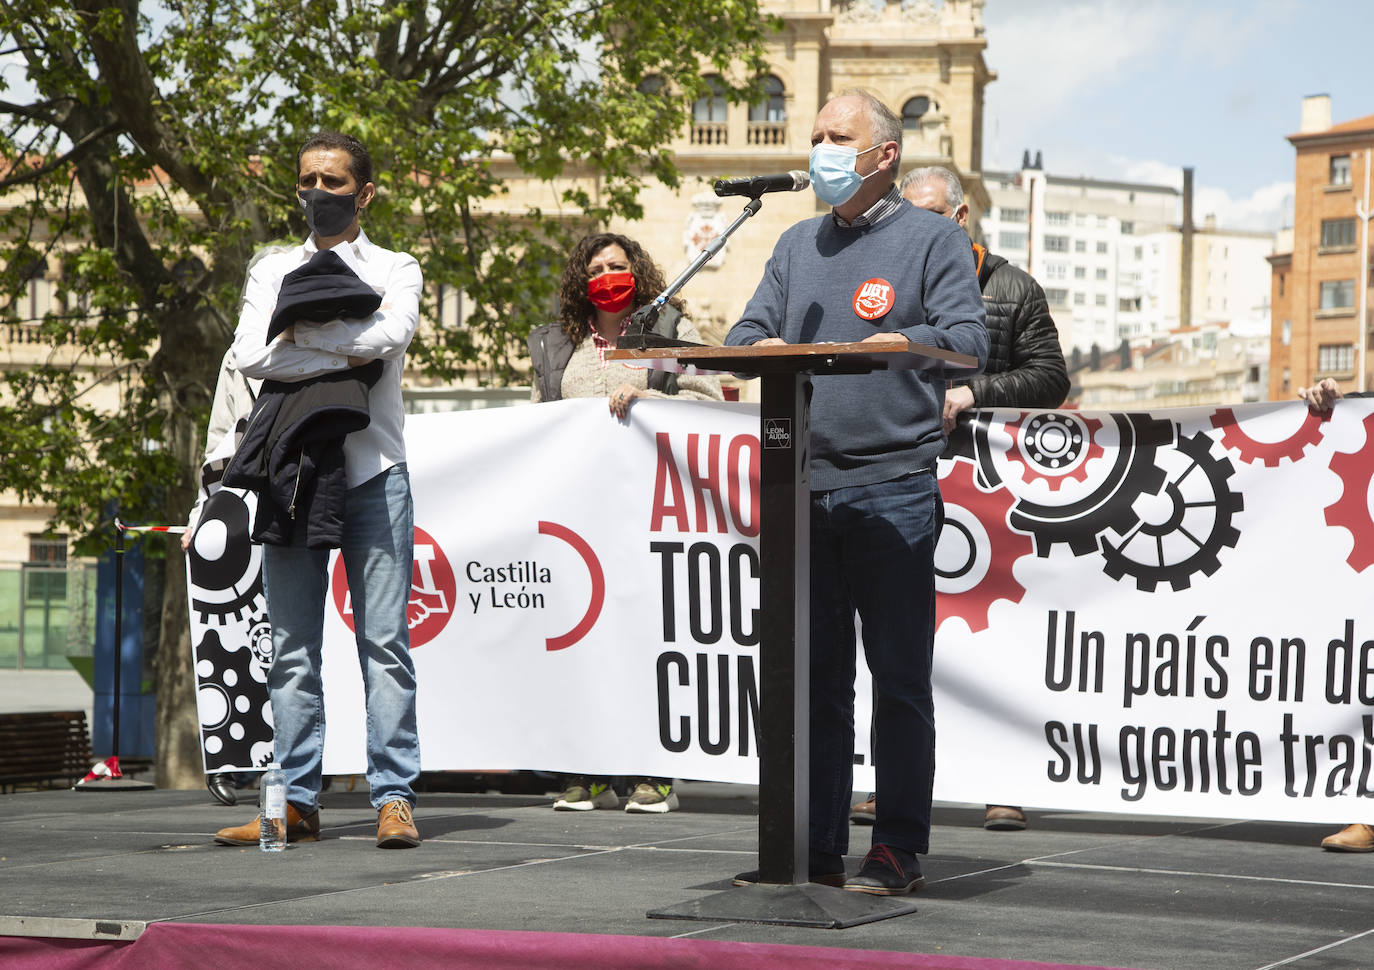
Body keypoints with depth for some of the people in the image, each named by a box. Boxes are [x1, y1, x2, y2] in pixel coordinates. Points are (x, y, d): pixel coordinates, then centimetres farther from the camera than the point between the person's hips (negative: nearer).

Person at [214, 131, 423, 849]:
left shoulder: (395, 270, 11)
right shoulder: (272, 272, 17)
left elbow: (392, 335, -12)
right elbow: (250, 357, -1)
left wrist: (298, 330, -6)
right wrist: (343, 356, -8)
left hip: (374, 472, -2)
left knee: (384, 638, -7)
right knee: (292, 646, 1)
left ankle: (394, 797, -8)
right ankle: (295, 802, 3)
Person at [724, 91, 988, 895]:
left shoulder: (933, 239, 4)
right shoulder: (799, 246, 21)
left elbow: (969, 339, -7)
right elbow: (746, 333, 16)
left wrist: (899, 344, -25)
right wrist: (760, 350, -7)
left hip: (893, 485, -5)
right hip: (803, 488, 5)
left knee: (899, 678, -1)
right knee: (813, 677, 8)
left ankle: (899, 850, 3)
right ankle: (815, 847, 13)